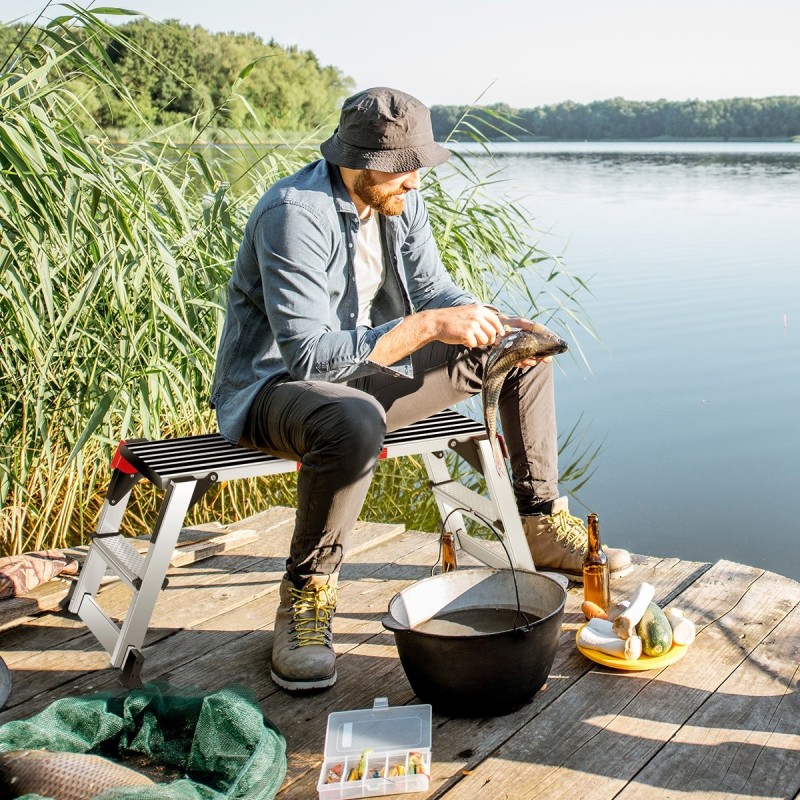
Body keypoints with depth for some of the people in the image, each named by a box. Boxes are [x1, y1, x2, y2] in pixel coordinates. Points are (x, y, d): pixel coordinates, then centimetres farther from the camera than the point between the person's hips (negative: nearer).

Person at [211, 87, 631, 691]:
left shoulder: (401, 199, -1)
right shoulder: (294, 215, -26)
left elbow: (432, 288, 8)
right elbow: (309, 353, -32)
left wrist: (496, 322, -12)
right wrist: (426, 326, -35)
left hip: (367, 368, 8)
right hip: (276, 384, -8)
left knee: (524, 353, 5)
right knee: (355, 422, -45)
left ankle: (544, 525, 13)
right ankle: (306, 594, -22)